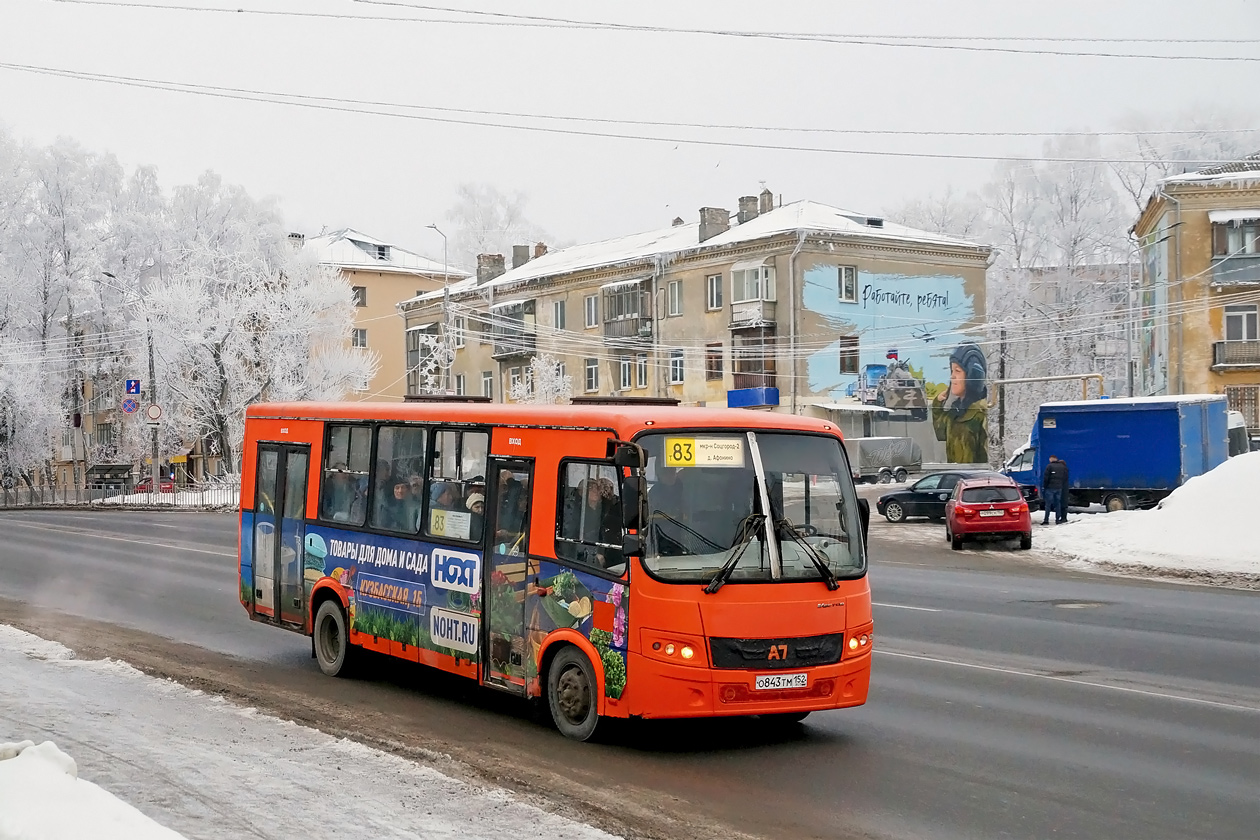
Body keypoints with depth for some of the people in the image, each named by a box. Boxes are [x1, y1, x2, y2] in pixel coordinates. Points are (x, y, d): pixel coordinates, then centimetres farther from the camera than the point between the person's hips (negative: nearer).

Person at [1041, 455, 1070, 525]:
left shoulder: (1049, 466, -7)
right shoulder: (1063, 466, 10)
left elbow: (1046, 478, -9)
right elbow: (1065, 478, 13)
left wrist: (1044, 487, -2)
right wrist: (1062, 486, 17)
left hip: (1050, 487, -5)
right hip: (1059, 488, 5)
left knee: (1048, 504, -3)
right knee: (1058, 504, 10)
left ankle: (1046, 520, -7)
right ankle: (1057, 520, 9)